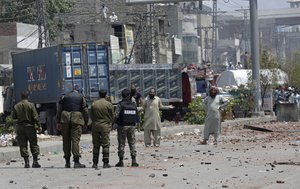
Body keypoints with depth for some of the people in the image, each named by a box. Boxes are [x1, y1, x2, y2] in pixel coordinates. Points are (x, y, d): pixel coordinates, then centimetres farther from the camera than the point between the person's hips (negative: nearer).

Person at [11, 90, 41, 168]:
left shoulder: (16, 106, 0)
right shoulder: (30, 105, -8)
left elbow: (13, 117, 5)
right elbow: (35, 117, -10)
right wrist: (38, 126, -3)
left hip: (20, 127, 2)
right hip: (30, 126, -2)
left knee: (23, 145, 5)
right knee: (34, 144, 7)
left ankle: (26, 162, 1)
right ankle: (35, 161, 1)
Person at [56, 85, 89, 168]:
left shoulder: (64, 97, 15)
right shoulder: (81, 97, 10)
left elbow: (59, 110, 10)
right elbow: (85, 111, 5)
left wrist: (58, 122, 9)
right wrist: (86, 122, 11)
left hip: (65, 119, 2)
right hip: (77, 119, -2)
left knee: (66, 140, 8)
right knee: (75, 140, -5)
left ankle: (67, 162, 9)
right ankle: (76, 162, -13)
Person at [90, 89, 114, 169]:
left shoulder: (94, 104, 3)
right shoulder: (109, 104, -5)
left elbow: (91, 116, 7)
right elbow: (112, 117, 0)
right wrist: (109, 124, 16)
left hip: (95, 126, 3)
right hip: (105, 126, -3)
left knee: (96, 145, 8)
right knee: (105, 145, 0)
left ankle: (95, 163, 8)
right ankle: (105, 163, -3)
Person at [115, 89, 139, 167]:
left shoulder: (120, 104, -9)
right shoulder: (133, 104, 3)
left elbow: (116, 115, -14)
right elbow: (136, 116, 4)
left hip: (122, 126, -3)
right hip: (132, 126, 3)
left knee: (121, 144, 3)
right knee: (132, 144, 7)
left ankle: (121, 161, 2)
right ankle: (134, 160, 2)